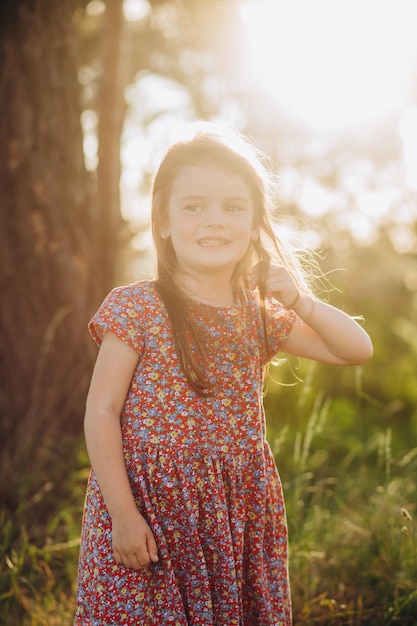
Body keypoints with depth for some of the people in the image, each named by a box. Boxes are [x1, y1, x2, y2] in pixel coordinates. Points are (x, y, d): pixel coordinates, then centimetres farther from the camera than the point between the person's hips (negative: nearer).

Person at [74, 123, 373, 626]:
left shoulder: (260, 314, 6)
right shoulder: (136, 308, -8)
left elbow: (357, 350, 11)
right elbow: (101, 411, -8)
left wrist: (301, 302, -6)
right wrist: (122, 513, -13)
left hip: (239, 514, 4)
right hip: (149, 511, -4)